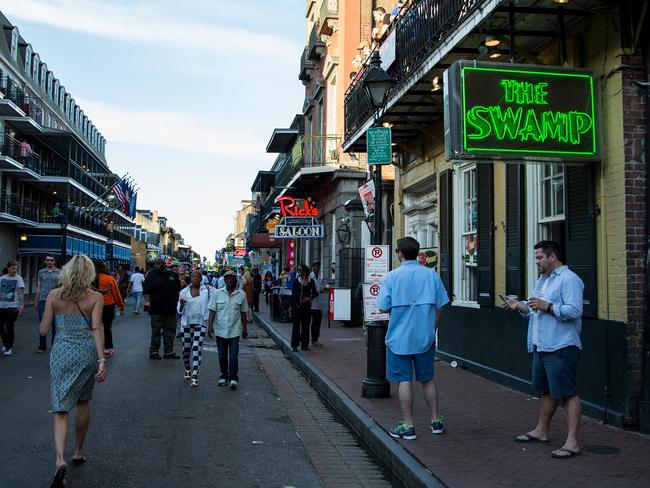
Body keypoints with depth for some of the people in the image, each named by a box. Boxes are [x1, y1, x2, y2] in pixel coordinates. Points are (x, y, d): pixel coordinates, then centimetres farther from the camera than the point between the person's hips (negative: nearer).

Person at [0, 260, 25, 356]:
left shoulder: (19, 279, -4)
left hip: (13, 307, -4)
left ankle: (9, 347, 8)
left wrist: (22, 306, -17)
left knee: (9, 327, -3)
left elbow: (21, 293, -9)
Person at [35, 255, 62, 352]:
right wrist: (36, 301, 10)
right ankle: (42, 346, 4)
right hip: (43, 300, 1)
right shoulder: (41, 272, 11)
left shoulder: (59, 272, 6)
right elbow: (38, 288, 13)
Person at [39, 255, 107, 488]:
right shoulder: (95, 297, -5)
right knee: (83, 402, 21)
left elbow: (43, 330, -1)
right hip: (87, 353, 1)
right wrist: (102, 360, -18)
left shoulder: (54, 295, -2)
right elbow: (96, 329, -15)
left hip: (62, 353, 0)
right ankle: (78, 452, 34)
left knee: (60, 409, 0)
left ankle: (60, 459, -19)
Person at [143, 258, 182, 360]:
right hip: (157, 309, -4)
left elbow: (178, 290, 18)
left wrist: (180, 300, 10)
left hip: (171, 309, 4)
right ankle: (153, 352, 11)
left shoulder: (173, 275, 9)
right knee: (156, 331, 2)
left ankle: (169, 352, 18)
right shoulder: (151, 275, -2)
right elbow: (146, 291, -6)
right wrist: (147, 301, -20)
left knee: (170, 330, 10)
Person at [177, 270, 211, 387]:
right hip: (187, 323, 2)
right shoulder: (184, 292, 3)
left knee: (197, 349, -12)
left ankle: (195, 376, -13)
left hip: (200, 323, -2)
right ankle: (187, 370, 36)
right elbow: (180, 311, 7)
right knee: (186, 348, 10)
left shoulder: (207, 291, -2)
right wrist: (181, 304, -14)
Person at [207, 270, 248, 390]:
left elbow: (243, 313, 7)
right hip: (220, 330, 2)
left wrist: (244, 329, 9)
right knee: (222, 356, 11)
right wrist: (210, 326, -8)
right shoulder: (218, 293, 0)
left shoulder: (241, 294, 0)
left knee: (234, 356, -4)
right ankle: (224, 376, 24)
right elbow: (212, 311, 1)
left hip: (234, 330, -1)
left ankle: (233, 378, 1)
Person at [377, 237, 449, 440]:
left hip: (399, 338, -3)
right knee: (427, 379, 16)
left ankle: (408, 425, 9)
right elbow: (440, 307, 2)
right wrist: (433, 329, 15)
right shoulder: (431, 275, -1)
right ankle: (436, 420, 24)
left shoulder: (392, 276, -8)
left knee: (405, 380, 4)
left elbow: (383, 308, -9)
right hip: (426, 337, 3)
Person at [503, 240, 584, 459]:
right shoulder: (542, 280, 18)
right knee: (547, 391, 20)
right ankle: (541, 431, 32)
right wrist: (519, 305, 6)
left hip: (561, 347, -10)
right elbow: (535, 311, 23)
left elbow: (574, 311, -23)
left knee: (568, 393, -5)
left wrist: (547, 306, -22)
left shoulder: (569, 279, -13)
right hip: (541, 346, 10)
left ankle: (573, 441, -1)